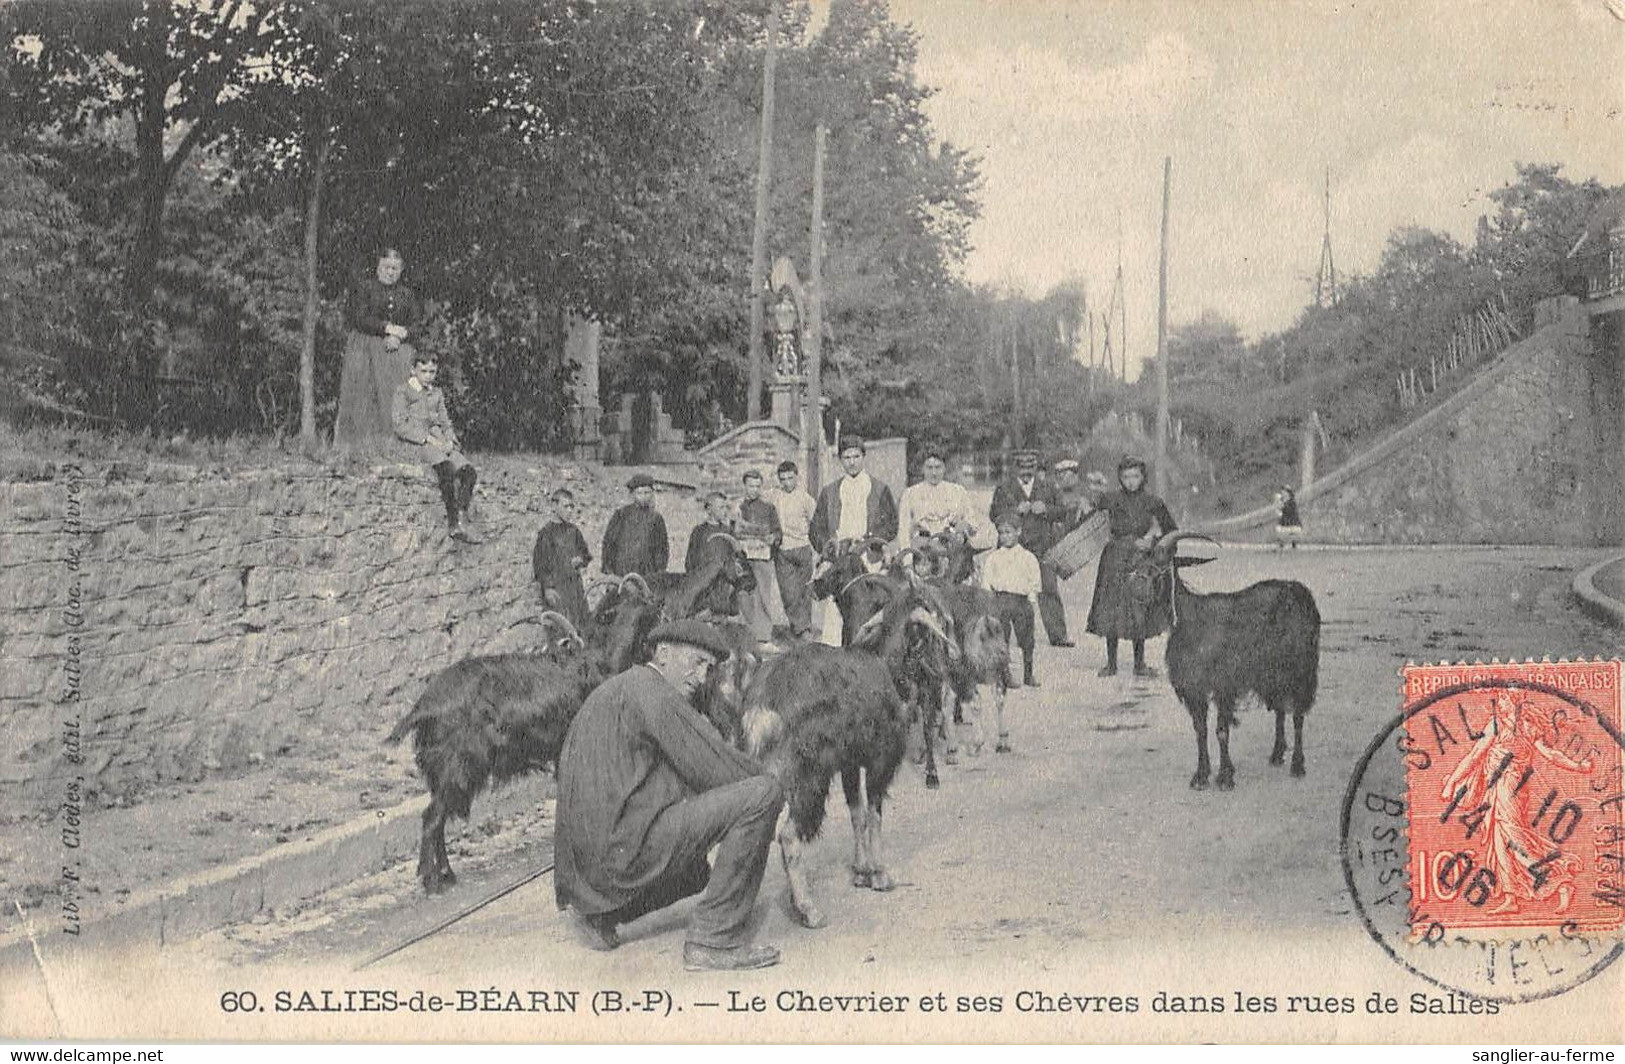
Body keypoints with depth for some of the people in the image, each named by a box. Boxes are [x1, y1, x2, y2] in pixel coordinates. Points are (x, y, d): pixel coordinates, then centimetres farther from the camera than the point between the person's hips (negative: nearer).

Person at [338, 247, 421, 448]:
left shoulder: (406, 294, 17)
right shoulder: (364, 288, 5)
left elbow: (416, 322, 7)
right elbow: (359, 318, -7)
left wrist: (399, 336, -11)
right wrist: (387, 327, -14)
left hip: (398, 350, 3)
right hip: (365, 350, -3)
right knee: (363, 399, -9)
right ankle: (356, 442, -9)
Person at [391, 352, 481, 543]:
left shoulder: (437, 394, 23)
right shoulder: (403, 391, 4)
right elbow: (400, 425, -6)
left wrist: (449, 441, -1)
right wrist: (429, 439, -16)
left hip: (438, 440, 6)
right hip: (415, 441, -6)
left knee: (468, 469, -23)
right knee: (445, 466, -36)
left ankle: (462, 519, -30)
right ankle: (453, 522, -37)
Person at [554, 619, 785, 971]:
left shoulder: (611, 692, 22)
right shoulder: (652, 692, -10)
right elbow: (718, 770, -14)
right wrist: (771, 788, 4)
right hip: (628, 847, -11)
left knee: (700, 872, 39)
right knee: (761, 795, -16)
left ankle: (599, 912, 21)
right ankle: (714, 940, -13)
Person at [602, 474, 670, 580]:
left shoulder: (656, 518, 9)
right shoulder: (620, 515, 7)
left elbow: (662, 549, 12)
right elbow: (608, 543, 7)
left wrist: (658, 573, 1)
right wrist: (609, 571, -1)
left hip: (647, 575, 0)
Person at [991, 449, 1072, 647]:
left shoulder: (1048, 488, 14)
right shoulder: (1003, 489, 7)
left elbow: (1061, 513, 10)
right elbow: (995, 516, -2)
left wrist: (1045, 509, -9)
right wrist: (1016, 510, -15)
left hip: (1043, 547, 1)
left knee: (1050, 590, -4)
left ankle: (1058, 635, -3)